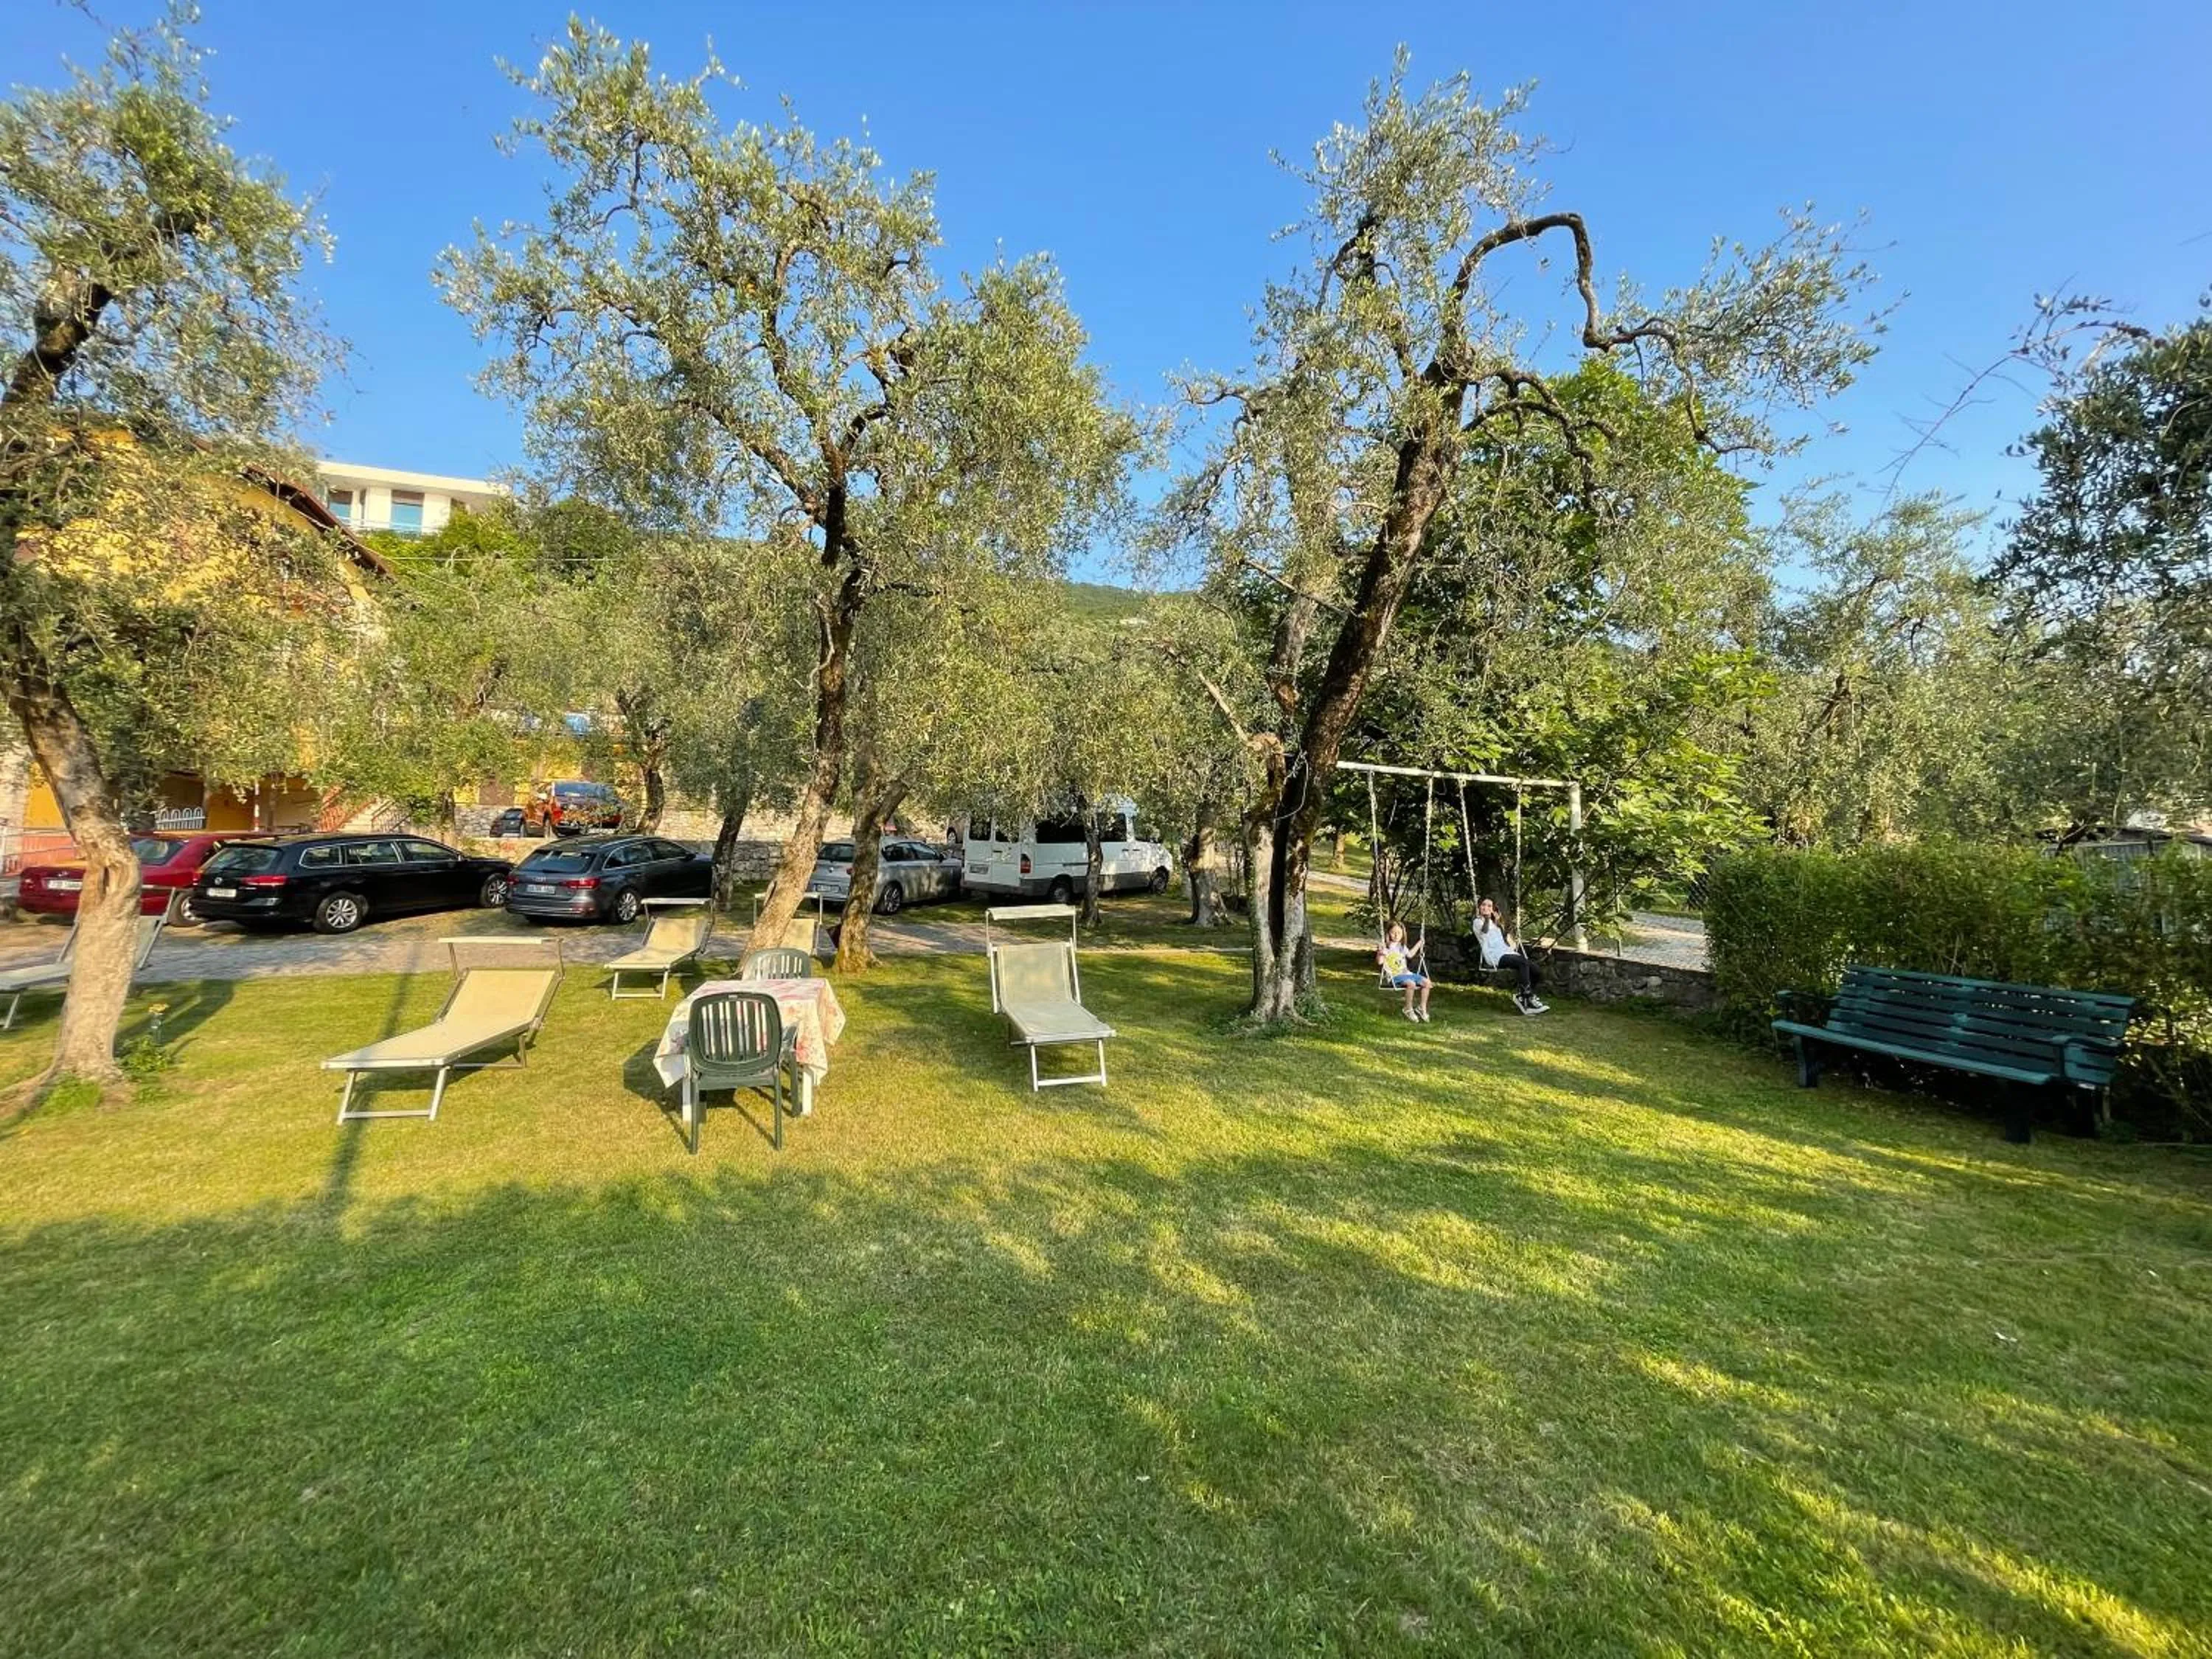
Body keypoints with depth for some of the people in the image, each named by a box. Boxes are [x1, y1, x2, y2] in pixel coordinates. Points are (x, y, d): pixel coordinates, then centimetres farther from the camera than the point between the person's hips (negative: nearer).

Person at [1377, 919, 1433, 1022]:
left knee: (1426, 982, -7)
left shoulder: (1402, 947, 16)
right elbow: (1380, 961, -18)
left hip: (1407, 973, 8)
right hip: (1394, 976, -8)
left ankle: (1423, 1008, 5)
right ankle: (1408, 1009, -15)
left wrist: (1418, 945, 37)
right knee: (1411, 983, -34)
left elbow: (1409, 955, 37)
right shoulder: (1386, 947, -7)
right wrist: (1380, 953, -35)